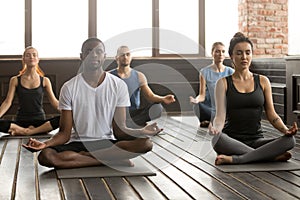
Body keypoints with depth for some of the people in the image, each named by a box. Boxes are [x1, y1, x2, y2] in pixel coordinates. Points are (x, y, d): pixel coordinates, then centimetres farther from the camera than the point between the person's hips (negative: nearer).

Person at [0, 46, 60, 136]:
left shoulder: (45, 81, 7)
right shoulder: (15, 80, 7)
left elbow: (54, 102, 4)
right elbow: (7, 102, 2)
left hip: (40, 122, 1)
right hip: (21, 122, -1)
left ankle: (28, 132, -26)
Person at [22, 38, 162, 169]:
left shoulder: (118, 85, 1)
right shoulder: (69, 88, -1)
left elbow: (119, 130, -2)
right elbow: (64, 134, -3)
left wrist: (141, 132, -23)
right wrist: (45, 144, -25)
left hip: (108, 143, 0)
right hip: (78, 143, 0)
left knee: (145, 143, -27)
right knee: (45, 156, -31)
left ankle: (83, 156, -21)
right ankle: (112, 160, -24)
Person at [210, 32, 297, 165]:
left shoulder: (263, 81, 12)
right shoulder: (223, 83, 4)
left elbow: (272, 115, 8)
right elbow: (220, 116, -6)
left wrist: (285, 129, -13)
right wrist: (215, 127, -29)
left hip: (256, 141, 3)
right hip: (232, 142, -2)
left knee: (289, 140, -26)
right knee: (217, 139, -38)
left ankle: (235, 159, -28)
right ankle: (272, 156, -28)